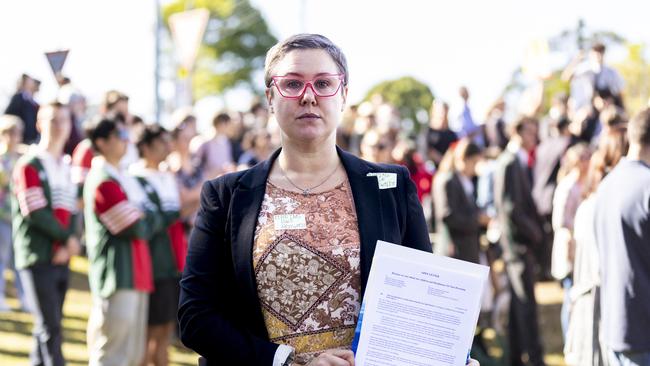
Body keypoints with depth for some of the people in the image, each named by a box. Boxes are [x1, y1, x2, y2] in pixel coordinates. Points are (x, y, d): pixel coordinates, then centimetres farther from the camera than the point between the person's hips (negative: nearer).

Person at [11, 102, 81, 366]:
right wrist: (68, 239, -8)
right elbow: (36, 213, -14)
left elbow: (72, 211, 11)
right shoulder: (29, 165, -6)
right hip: (38, 258, -7)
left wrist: (66, 248, -5)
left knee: (48, 328, 11)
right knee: (50, 328, -9)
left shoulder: (67, 167, 16)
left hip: (61, 259, 7)